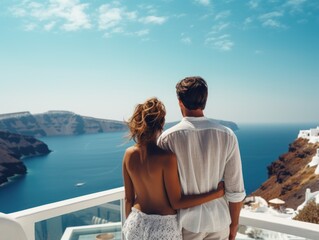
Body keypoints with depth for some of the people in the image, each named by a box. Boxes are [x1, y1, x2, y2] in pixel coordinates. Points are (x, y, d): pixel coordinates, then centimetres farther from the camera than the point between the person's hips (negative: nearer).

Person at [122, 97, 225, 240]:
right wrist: (215, 193, -12)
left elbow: (128, 199, 1)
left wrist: (129, 226, 16)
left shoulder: (129, 154, -8)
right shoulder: (166, 157, -23)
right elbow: (176, 203, -15)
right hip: (163, 228, -4)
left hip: (137, 224, 5)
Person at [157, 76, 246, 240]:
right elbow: (236, 189, -8)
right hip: (218, 220, 1)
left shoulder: (168, 138, -15)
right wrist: (234, 224, 7)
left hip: (186, 221, -1)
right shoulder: (227, 135, -11)